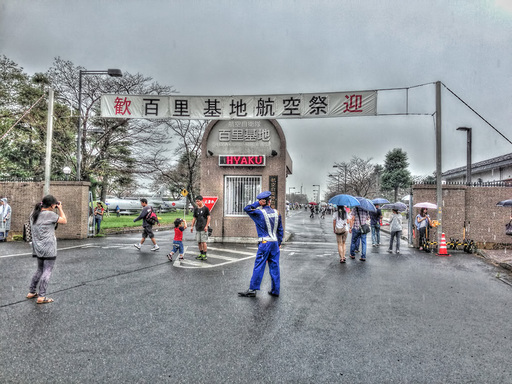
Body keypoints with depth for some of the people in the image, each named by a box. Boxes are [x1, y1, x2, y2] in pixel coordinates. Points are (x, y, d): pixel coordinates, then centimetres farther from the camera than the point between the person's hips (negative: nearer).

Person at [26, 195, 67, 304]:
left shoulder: (34, 213, 6)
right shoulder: (50, 214, -16)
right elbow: (64, 221, -6)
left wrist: (56, 208, 12)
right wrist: (60, 208, 3)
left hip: (38, 247, 8)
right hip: (48, 248, -8)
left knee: (40, 270, 21)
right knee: (47, 271, -1)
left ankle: (31, 292, 26)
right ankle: (41, 297, 0)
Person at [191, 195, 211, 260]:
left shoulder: (205, 208, -5)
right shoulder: (196, 209, 10)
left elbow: (209, 217, -5)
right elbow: (194, 218, 15)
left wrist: (206, 226, -11)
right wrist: (192, 226, 8)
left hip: (203, 228, -6)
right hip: (197, 228, 6)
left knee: (203, 241, -7)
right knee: (199, 242, 9)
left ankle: (204, 255, 0)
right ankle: (201, 254, 20)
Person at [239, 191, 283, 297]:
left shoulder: (259, 213, -8)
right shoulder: (276, 213, 7)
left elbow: (246, 209, 3)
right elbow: (280, 230, 12)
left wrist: (257, 203, -3)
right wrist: (279, 243, 19)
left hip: (264, 243, -5)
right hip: (275, 243, 5)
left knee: (259, 267, -1)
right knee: (274, 267, 9)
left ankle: (252, 290, 3)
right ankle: (275, 290, 15)